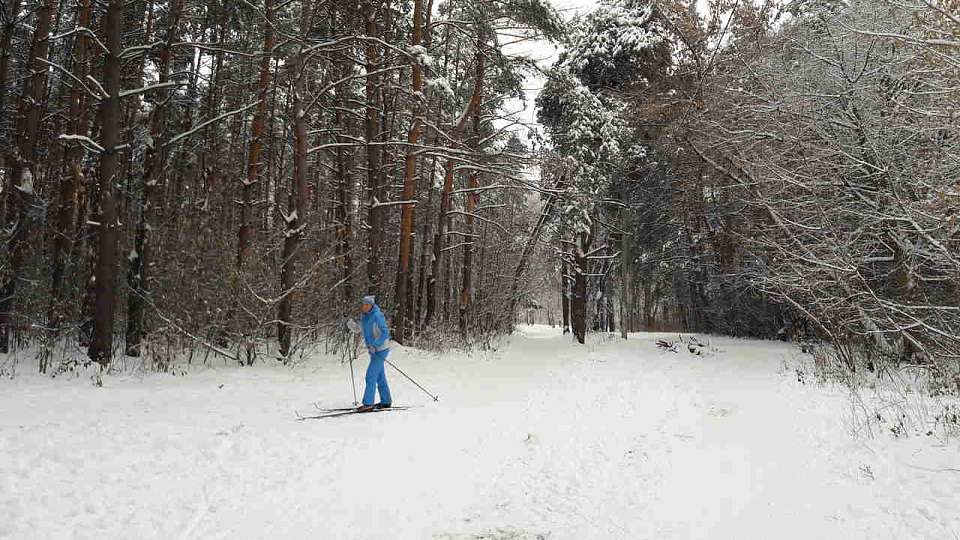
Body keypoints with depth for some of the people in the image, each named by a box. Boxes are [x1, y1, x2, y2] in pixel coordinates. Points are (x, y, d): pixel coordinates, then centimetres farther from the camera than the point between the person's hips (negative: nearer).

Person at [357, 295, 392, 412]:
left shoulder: (377, 316, -18)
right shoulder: (364, 317, 7)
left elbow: (385, 333, -21)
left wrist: (374, 344, -27)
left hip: (381, 349, -9)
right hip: (373, 349, 9)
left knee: (371, 376, -9)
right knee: (379, 376, 14)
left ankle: (368, 404, -5)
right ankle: (386, 401, 23)